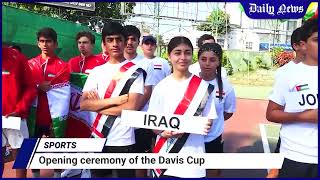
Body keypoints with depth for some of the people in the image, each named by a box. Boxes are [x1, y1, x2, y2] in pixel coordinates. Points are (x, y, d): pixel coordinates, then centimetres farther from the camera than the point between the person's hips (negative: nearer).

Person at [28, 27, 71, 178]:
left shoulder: (62, 66, -4)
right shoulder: (30, 64, 6)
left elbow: (63, 94, -10)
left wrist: (59, 120, -14)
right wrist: (40, 87, -13)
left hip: (54, 117, -3)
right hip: (34, 116, 3)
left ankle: (57, 175, 25)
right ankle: (35, 175, 30)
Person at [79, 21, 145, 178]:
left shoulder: (135, 71, -6)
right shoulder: (97, 71, 5)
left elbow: (132, 107, -16)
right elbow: (83, 104, -4)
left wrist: (97, 105, -8)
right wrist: (114, 100, -15)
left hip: (123, 140, -4)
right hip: (97, 138, 4)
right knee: (97, 175, 19)